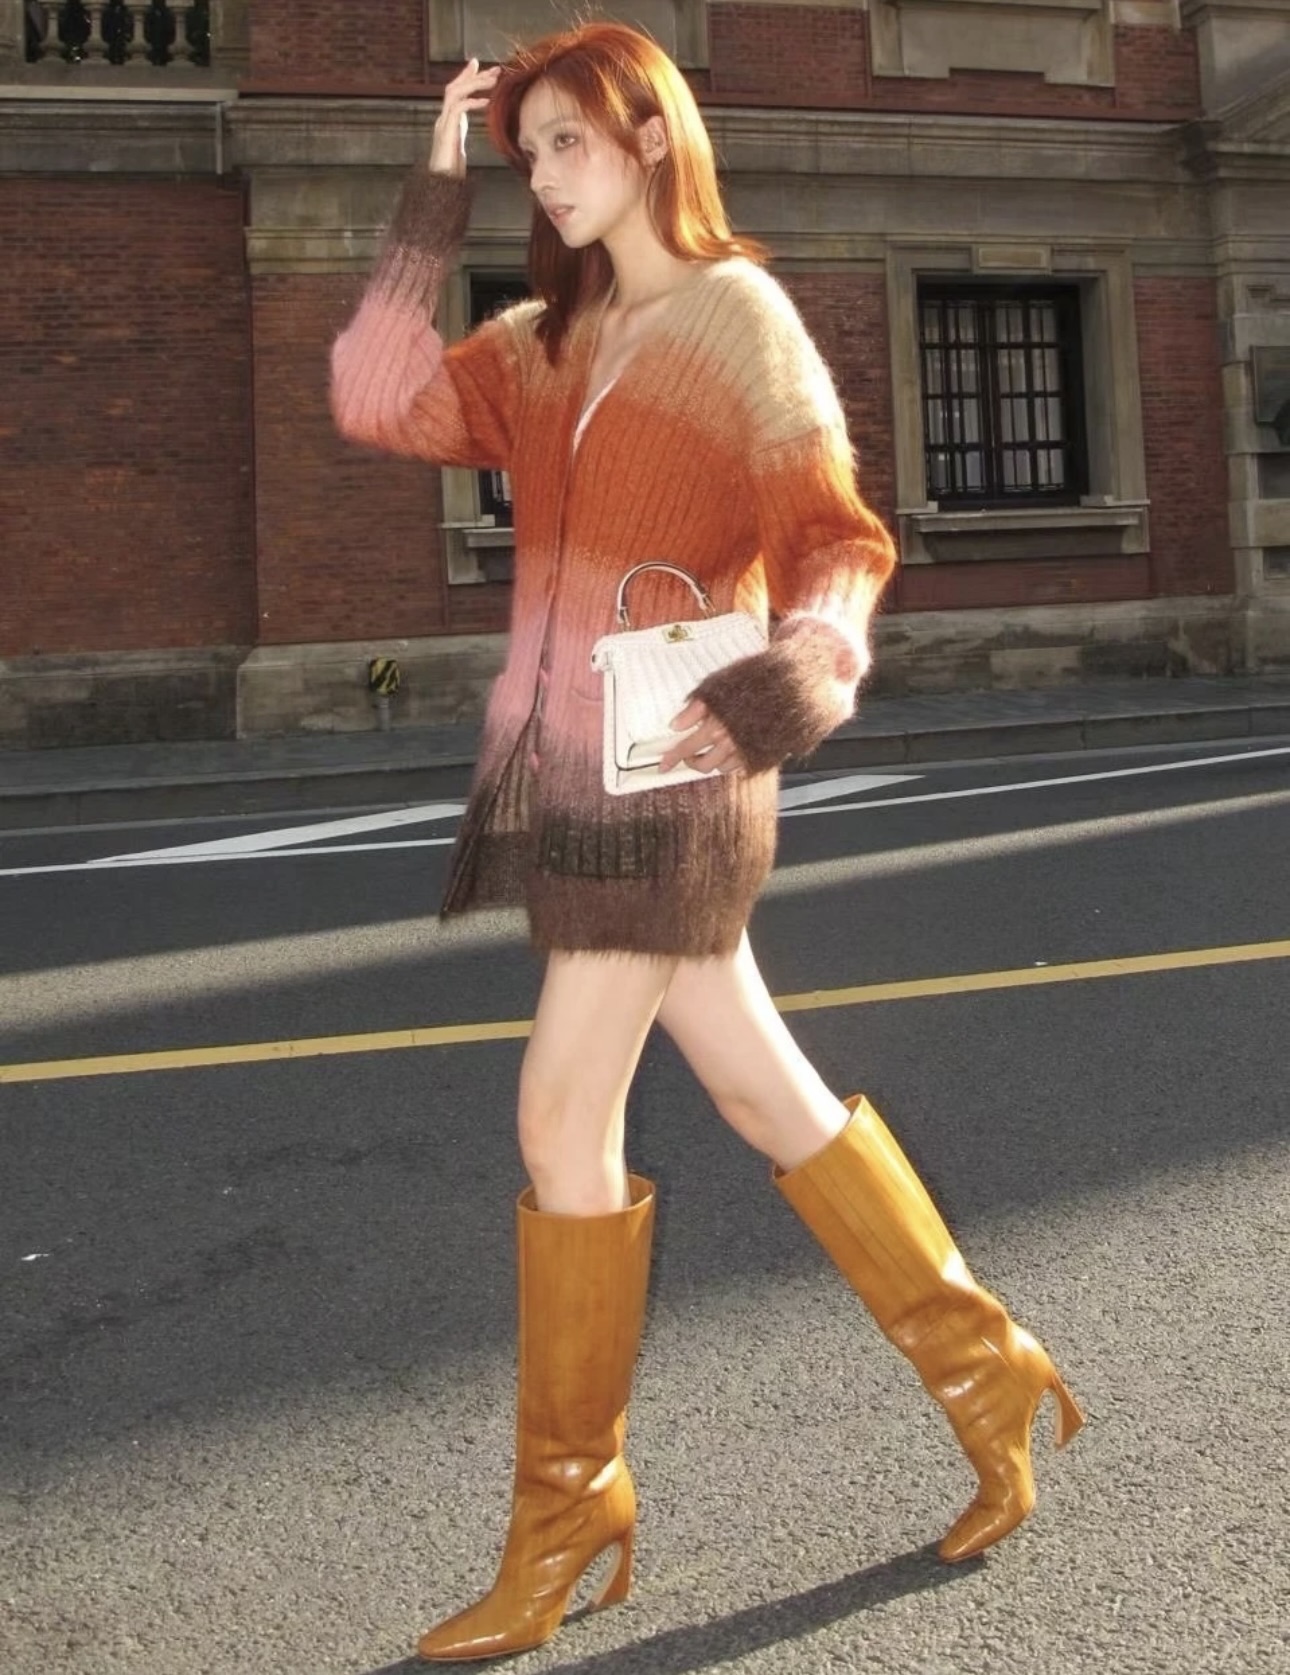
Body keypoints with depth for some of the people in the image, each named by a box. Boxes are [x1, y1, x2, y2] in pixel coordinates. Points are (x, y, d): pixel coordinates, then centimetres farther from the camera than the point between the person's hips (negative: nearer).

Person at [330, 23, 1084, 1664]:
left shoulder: (742, 315, -1)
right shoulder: (541, 344, 16)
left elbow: (836, 539, -8)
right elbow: (374, 403, 4)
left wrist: (809, 660, -29)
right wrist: (435, 196, 5)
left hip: (668, 764, -7)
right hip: (565, 763, 7)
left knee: (565, 1112, -6)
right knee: (763, 1094, 11)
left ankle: (568, 1512, 11)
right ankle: (982, 1367, 27)